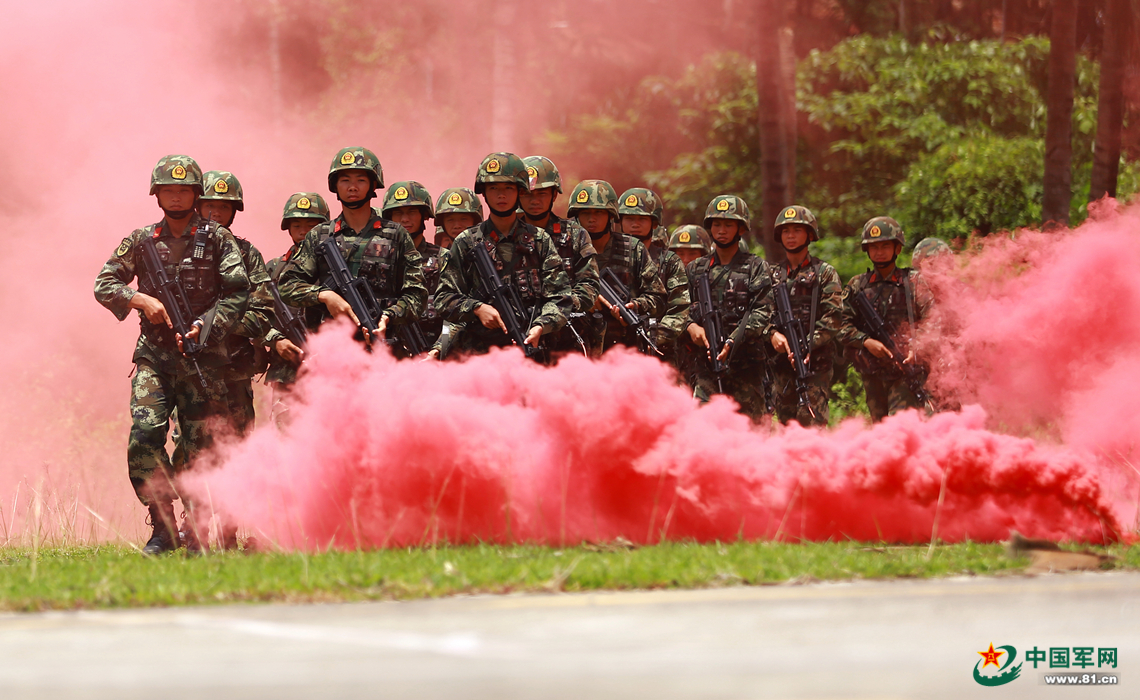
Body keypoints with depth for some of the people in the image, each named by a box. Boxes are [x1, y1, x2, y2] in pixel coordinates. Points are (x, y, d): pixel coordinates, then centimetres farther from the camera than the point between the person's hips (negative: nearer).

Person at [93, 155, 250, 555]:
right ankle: (163, 527, -9)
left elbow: (238, 294, -2)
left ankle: (195, 533, 13)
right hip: (154, 356, 1)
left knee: (201, 447, -1)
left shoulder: (218, 240, 3)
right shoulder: (141, 241, 9)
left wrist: (204, 327, -15)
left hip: (202, 359, -1)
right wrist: (142, 300, -6)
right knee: (144, 435, -17)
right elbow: (104, 285, 12)